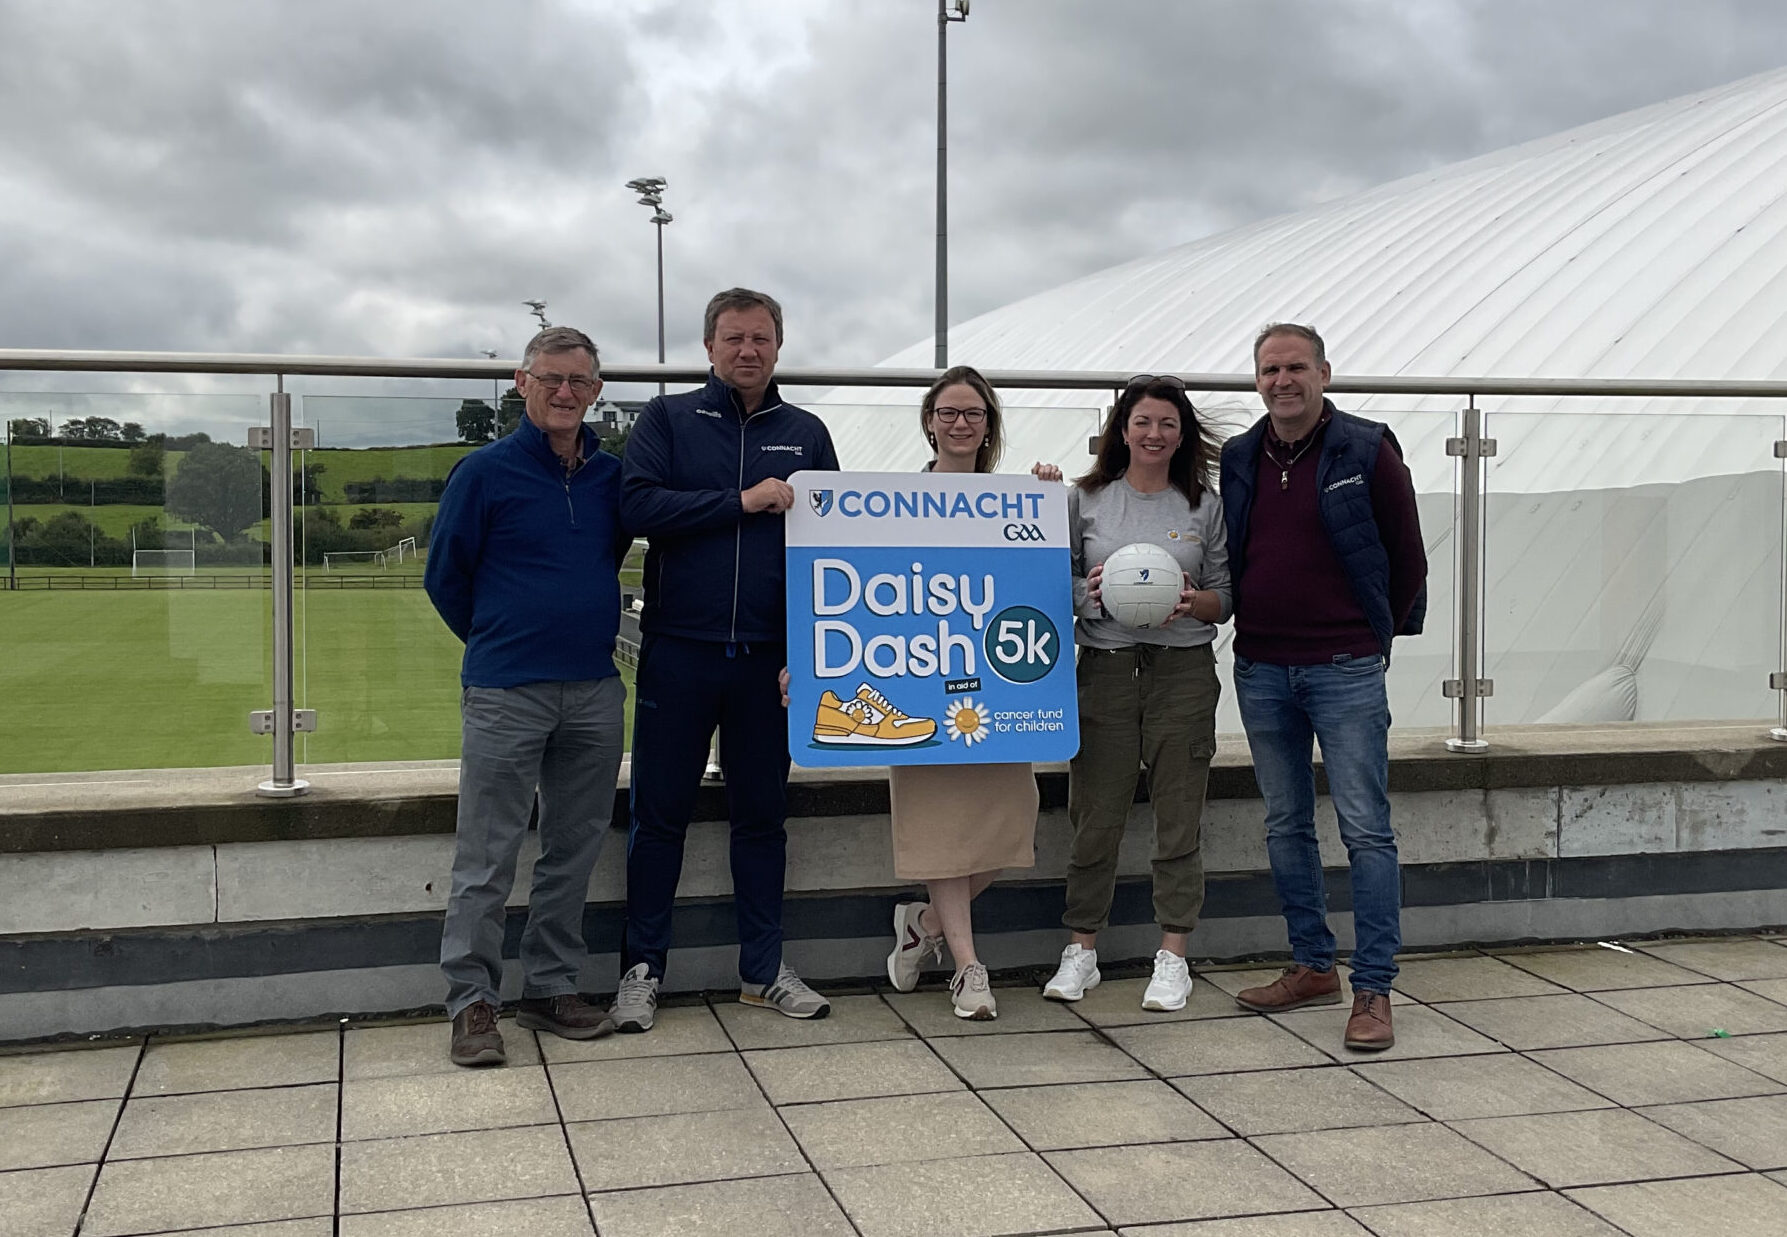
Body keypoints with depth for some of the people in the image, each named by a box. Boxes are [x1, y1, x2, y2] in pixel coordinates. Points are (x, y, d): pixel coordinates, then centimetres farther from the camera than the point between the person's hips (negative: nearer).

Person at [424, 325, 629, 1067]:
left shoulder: (613, 476, 7)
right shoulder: (485, 472, -5)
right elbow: (444, 576, 2)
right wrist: (501, 641, 9)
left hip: (594, 692, 5)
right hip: (505, 694, -4)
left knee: (574, 851, 11)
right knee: (487, 859, -1)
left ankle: (551, 989, 22)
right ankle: (472, 1002, 8)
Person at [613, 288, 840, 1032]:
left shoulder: (806, 434, 10)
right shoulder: (668, 419, 3)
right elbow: (639, 506, -11)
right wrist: (743, 502, -15)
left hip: (768, 657, 2)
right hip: (678, 651, -2)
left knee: (763, 814, 11)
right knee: (660, 815, 5)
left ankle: (763, 970, 22)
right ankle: (642, 967, 17)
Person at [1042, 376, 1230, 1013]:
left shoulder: (1205, 505, 7)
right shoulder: (1085, 500, 7)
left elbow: (1226, 598, 8)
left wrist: (1193, 601, -13)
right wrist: (1090, 591, -12)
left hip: (1184, 668, 0)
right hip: (1105, 667, 0)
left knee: (1178, 817, 2)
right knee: (1094, 815, 2)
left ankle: (1172, 958, 11)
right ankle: (1081, 950, 15)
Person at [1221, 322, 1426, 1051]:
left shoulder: (1367, 452, -4)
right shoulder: (1237, 460, 9)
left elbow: (1408, 559, 3)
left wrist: (1375, 637, 8)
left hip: (1345, 670, -5)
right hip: (1260, 670, 5)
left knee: (1366, 829, -5)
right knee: (1286, 827, 12)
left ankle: (1373, 990, 1)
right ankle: (1312, 968, 24)